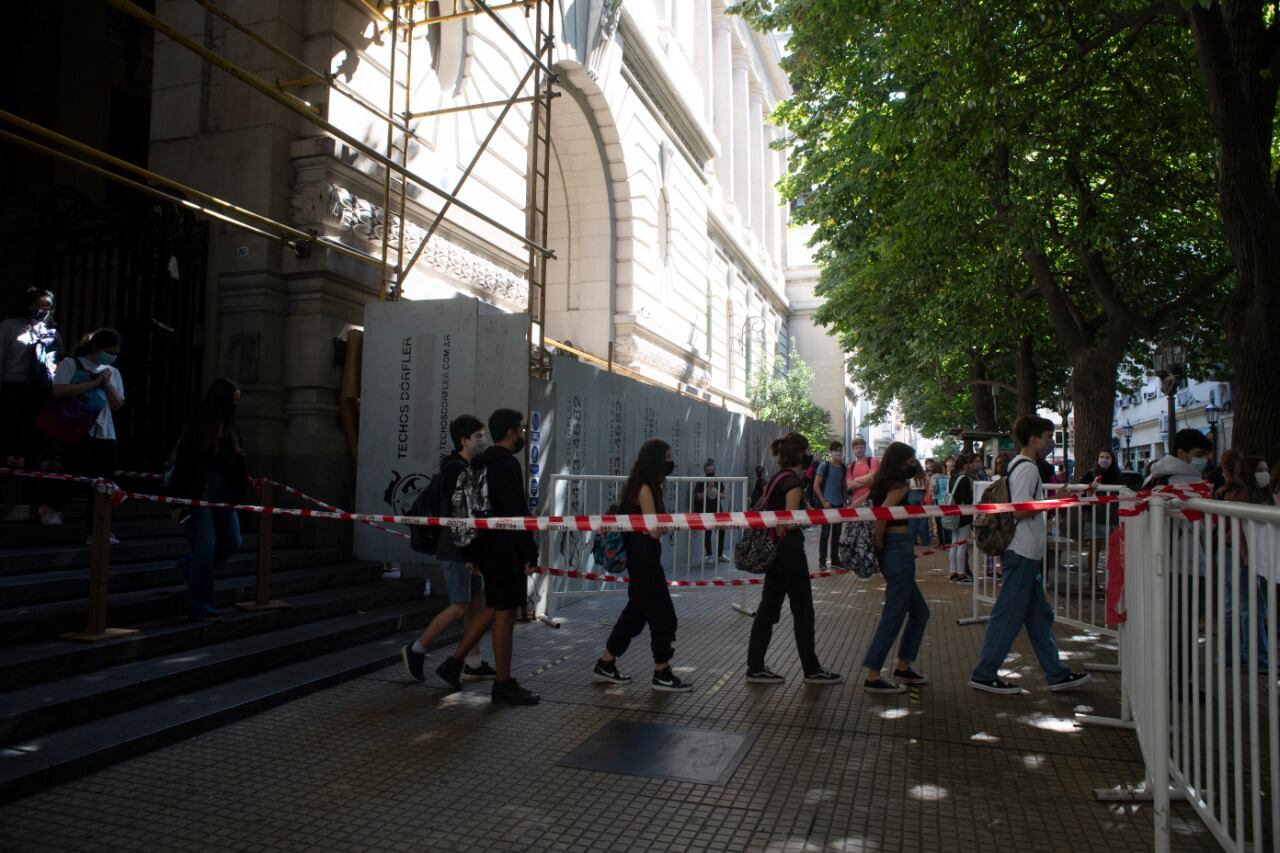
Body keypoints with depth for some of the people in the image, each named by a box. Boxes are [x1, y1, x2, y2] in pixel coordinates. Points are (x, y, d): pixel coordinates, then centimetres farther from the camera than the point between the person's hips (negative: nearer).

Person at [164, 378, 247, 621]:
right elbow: (181, 463, -13)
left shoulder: (230, 427, 8)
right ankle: (199, 607, 5)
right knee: (205, 545, -6)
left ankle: (191, 566, 35)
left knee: (232, 542, 7)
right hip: (198, 491, -7)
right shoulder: (198, 427, -12)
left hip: (223, 490, 7)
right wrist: (176, 501, -15)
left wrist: (246, 479, 4)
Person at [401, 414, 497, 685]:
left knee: (476, 602, 10)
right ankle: (415, 651, 8)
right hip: (456, 550, -10)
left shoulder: (466, 468, 15)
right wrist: (469, 555, -23)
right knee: (459, 608, -6)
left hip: (466, 550, 10)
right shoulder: (455, 469, -15)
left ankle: (473, 664, 16)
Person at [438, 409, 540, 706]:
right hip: (505, 549, -9)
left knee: (493, 610, 18)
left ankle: (454, 662, 21)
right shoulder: (507, 464, -17)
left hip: (487, 545, 10)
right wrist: (530, 554, -18)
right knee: (505, 614, -2)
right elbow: (516, 513, -21)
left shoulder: (482, 462, 14)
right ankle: (503, 686, 7)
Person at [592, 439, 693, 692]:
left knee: (637, 611, 16)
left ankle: (605, 665, 24)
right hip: (644, 560, -10)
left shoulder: (646, 486, 13)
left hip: (641, 559, 10)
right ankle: (662, 674, 10)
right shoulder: (645, 489, -17)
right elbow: (654, 530, -20)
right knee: (663, 614, -1)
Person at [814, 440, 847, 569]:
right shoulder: (824, 465, -6)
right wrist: (823, 501, -12)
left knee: (837, 533, 10)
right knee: (825, 533, -4)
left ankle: (835, 560, 18)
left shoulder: (843, 467, 9)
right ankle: (822, 560, 1)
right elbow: (816, 485, -8)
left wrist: (844, 500, 8)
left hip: (839, 504, 5)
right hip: (828, 504, -5)